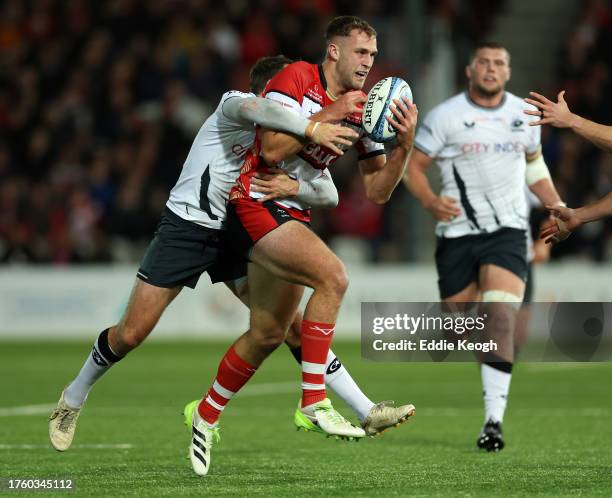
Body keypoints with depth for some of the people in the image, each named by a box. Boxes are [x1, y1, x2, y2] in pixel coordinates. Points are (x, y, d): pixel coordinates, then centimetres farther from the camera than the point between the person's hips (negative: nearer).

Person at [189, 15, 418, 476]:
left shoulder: (361, 110, 7)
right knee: (333, 274, -27)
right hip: (255, 207, -8)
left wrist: (405, 145, -11)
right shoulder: (296, 79, -11)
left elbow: (377, 191, 5)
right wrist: (330, 114, -20)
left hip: (293, 217, 8)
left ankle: (206, 415, 29)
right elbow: (273, 149, -21)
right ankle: (313, 402, -24)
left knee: (268, 334, 10)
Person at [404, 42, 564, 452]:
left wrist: (557, 206, 13)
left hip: (508, 232, 0)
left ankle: (494, 419, -25)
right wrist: (430, 201, -17)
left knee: (501, 318, -19)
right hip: (458, 233, 0)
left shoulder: (524, 114, 9)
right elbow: (414, 166, 2)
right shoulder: (445, 115, -2)